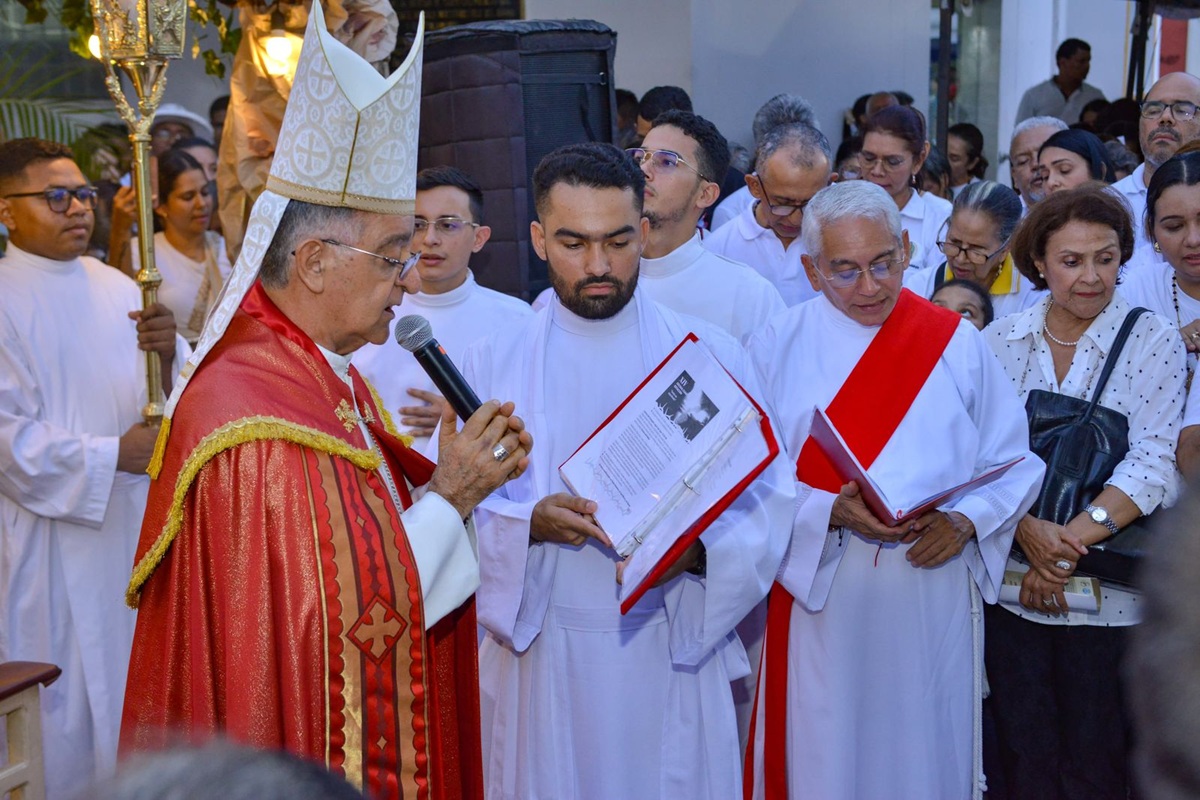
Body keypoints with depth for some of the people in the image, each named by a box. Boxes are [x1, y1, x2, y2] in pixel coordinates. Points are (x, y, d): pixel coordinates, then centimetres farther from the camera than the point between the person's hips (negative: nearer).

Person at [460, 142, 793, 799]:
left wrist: (697, 548, -21)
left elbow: (767, 495, -2)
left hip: (673, 651, 0)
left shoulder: (711, 355, 2)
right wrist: (530, 523, -22)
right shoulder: (493, 362, 2)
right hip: (539, 651, 0)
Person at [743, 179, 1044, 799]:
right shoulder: (775, 348, 1)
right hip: (819, 599, -1)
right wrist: (833, 514, -20)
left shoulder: (958, 344, 5)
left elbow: (1016, 464, 5)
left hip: (935, 593, 1)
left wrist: (965, 520, -13)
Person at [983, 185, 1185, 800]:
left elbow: (1151, 463, -12)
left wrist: (1071, 539, -20)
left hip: (1107, 591, -2)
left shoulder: (1153, 342, -2)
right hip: (1010, 583, 2)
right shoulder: (1000, 341, 3)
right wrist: (1027, 529, -19)